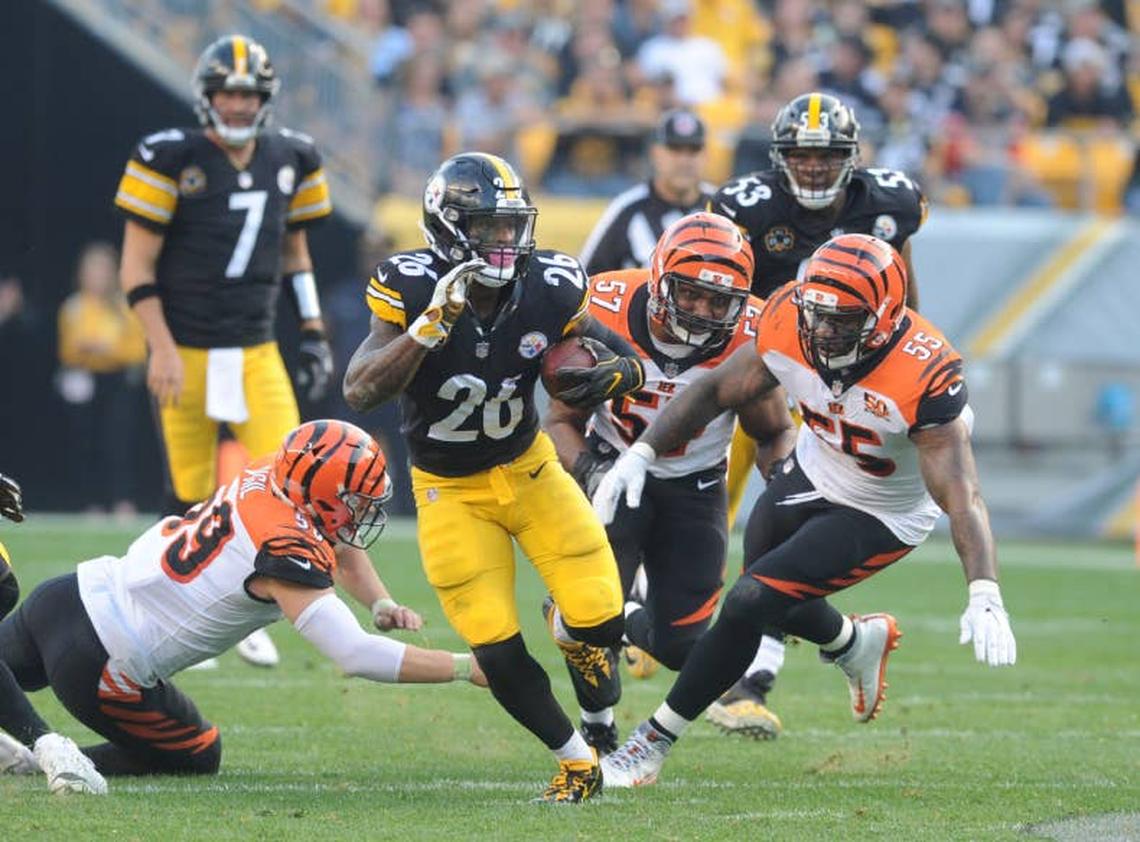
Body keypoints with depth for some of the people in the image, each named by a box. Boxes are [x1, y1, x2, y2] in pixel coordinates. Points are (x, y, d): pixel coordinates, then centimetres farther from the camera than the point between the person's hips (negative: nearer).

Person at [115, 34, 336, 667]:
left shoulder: (288, 161, 6)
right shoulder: (171, 160, -8)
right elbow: (136, 270, -7)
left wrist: (314, 335, 14)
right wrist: (162, 349, -14)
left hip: (257, 355, 4)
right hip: (186, 355, -4)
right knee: (190, 496, 2)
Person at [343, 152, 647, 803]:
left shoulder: (548, 291, -16)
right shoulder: (412, 291, -22)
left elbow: (631, 363, -1)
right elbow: (361, 393, -31)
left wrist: (615, 374, -26)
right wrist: (431, 325, -41)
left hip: (529, 468, 2)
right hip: (450, 490, -2)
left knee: (601, 622, -12)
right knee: (499, 655, -8)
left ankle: (566, 625, 28)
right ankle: (577, 762, 17)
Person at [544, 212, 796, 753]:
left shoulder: (746, 343, -22)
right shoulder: (607, 314, -24)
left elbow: (776, 433, -1)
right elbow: (562, 421, -11)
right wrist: (588, 471, -30)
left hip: (694, 486, 1)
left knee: (680, 647, -2)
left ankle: (631, 619, 36)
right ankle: (598, 731, 9)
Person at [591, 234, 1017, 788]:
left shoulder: (922, 376, -37)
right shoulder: (789, 323, -23)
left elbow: (961, 495, -39)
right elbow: (717, 391, -6)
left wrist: (984, 596, -50)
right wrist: (641, 452, -16)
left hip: (881, 516, -6)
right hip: (811, 473, 6)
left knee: (748, 605, -14)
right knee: (773, 601, 24)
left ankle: (655, 742, 3)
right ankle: (856, 643, 57)